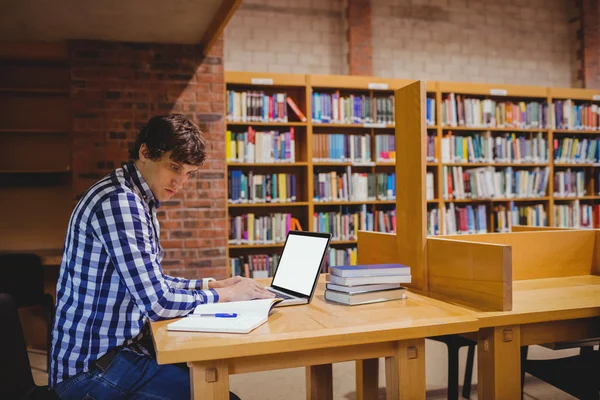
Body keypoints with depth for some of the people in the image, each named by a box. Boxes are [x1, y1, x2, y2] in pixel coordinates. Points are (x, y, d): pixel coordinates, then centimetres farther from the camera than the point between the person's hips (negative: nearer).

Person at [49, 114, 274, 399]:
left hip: (115, 347, 9)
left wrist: (212, 284, 7)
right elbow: (157, 302, -24)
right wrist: (226, 294, -11)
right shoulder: (119, 200, -21)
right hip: (93, 368, -9)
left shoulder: (139, 202, 10)